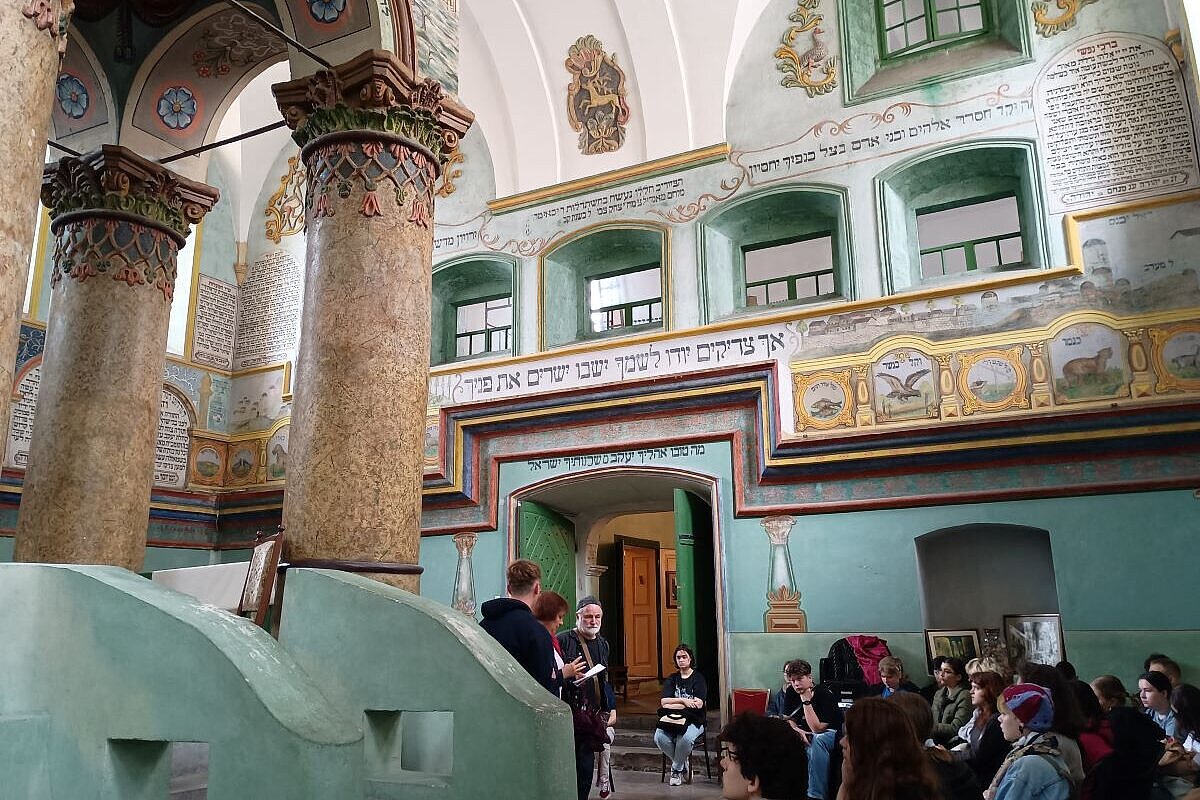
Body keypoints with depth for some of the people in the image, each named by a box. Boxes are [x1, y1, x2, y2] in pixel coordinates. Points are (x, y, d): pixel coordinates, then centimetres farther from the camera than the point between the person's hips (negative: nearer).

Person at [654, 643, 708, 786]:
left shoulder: (698, 678, 1)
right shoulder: (672, 679, 14)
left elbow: (698, 704, -13)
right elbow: (664, 702, -1)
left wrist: (674, 704, -10)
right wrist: (684, 701, -15)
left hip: (694, 721, -4)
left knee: (685, 738, -36)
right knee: (659, 737, -27)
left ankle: (676, 769, -7)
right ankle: (683, 764, -1)